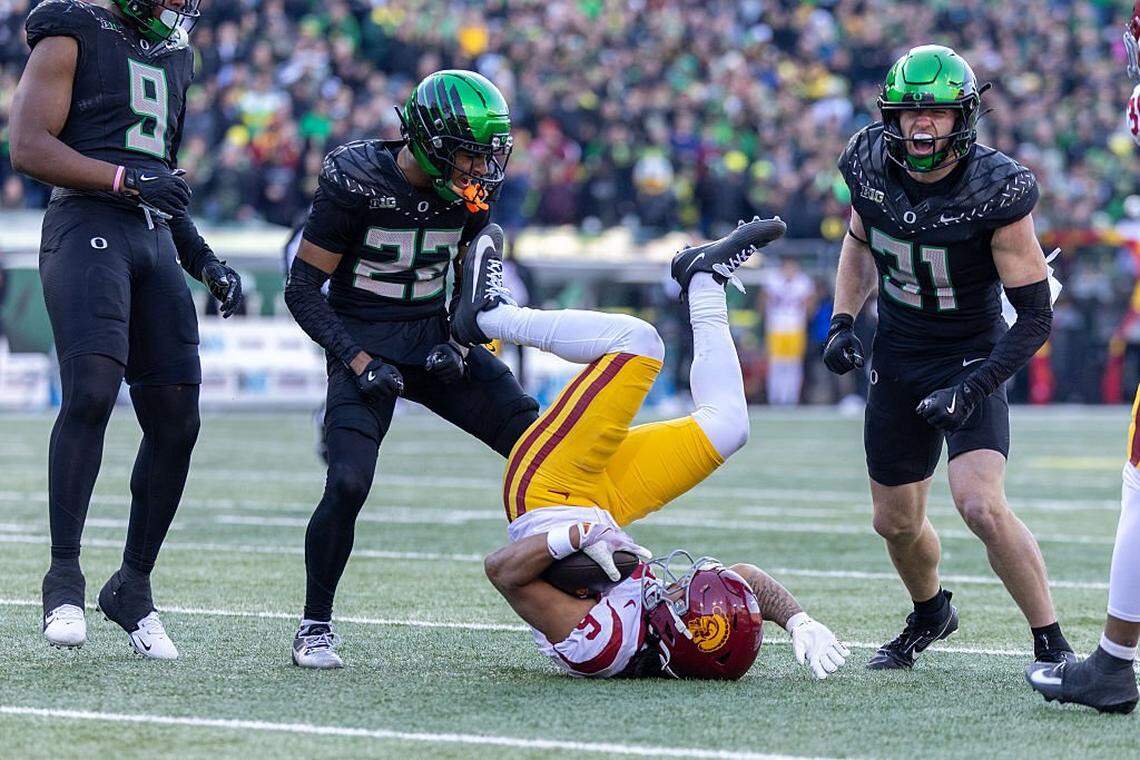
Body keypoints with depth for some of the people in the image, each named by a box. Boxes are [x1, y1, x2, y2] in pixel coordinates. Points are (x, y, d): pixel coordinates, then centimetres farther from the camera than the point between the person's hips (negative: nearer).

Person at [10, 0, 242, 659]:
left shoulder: (174, 54, 23)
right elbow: (29, 148, -9)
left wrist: (204, 262, 22)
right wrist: (128, 182, -17)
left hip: (153, 236, 7)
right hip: (86, 227, -7)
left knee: (176, 421, 2)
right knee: (92, 390, -24)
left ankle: (134, 586, 14)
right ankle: (65, 576, -20)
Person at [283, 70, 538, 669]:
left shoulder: (469, 192, -2)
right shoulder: (356, 182, -18)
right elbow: (303, 288, -13)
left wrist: (458, 344, -5)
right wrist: (357, 362, -20)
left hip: (434, 341, 5)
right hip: (364, 344, -5)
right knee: (348, 484, -23)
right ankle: (315, 626, -3)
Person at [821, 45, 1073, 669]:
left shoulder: (997, 191, -24)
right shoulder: (872, 165, -9)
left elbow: (1034, 317, -19)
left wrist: (971, 390, -27)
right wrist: (842, 322, 2)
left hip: (972, 359, -5)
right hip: (897, 360, 5)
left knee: (982, 506, -25)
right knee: (896, 523, 15)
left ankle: (1052, 646, -11)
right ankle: (931, 614, 46)